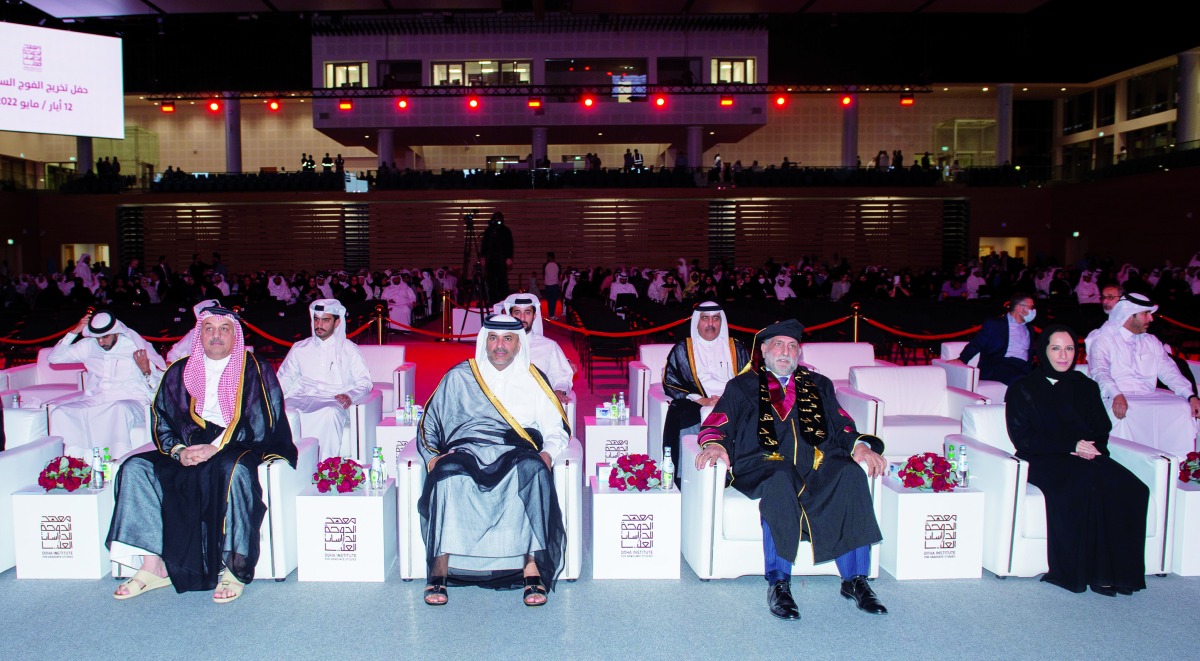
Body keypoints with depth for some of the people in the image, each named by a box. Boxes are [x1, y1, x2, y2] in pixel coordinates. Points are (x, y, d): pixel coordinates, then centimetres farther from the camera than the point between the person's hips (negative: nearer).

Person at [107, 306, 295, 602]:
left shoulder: (255, 371, 2)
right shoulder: (179, 373, 16)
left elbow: (261, 423, -9)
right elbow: (161, 421, 11)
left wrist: (215, 447, -20)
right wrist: (178, 450, -10)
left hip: (241, 448, -5)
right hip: (189, 450, 5)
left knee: (234, 469, -37)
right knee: (136, 468, -15)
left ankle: (234, 570, -29)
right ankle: (153, 567, -16)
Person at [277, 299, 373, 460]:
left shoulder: (349, 349, 16)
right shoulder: (299, 348, 25)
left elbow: (364, 381, 9)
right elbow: (285, 378, 21)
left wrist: (350, 396, -13)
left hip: (333, 402, -3)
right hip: (301, 398, 3)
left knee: (330, 413, -39)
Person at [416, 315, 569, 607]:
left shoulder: (533, 380, 19)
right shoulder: (459, 377, 18)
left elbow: (556, 430, 15)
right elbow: (429, 425, 17)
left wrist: (547, 453, -7)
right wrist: (432, 456, -2)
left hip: (515, 455, 0)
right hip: (466, 452, 0)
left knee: (533, 468, -36)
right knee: (448, 473, -36)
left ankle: (533, 569, -36)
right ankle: (439, 572, -30)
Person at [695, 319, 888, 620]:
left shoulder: (818, 385, 27)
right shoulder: (742, 386, 20)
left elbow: (842, 427, 21)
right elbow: (717, 424, 9)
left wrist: (861, 446, 0)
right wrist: (714, 445, -14)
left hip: (817, 465, 3)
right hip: (764, 464, -3)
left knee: (851, 475, -30)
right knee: (779, 482, -38)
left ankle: (855, 579, -22)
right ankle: (778, 583, -30)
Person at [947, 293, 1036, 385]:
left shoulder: (1029, 328, 28)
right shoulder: (994, 324, 8)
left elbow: (1030, 353, 27)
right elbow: (977, 343, -1)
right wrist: (962, 359, -20)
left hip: (1023, 367, 5)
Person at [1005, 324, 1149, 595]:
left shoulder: (1086, 387, 19)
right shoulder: (1023, 389, 5)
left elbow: (1102, 430, 16)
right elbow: (1022, 439, -3)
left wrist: (1089, 447, -7)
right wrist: (1069, 447, -12)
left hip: (1087, 458, 5)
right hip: (1043, 461, -4)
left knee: (1129, 487, -27)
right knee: (1086, 482, -35)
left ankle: (1118, 569, -23)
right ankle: (1089, 572, -28)